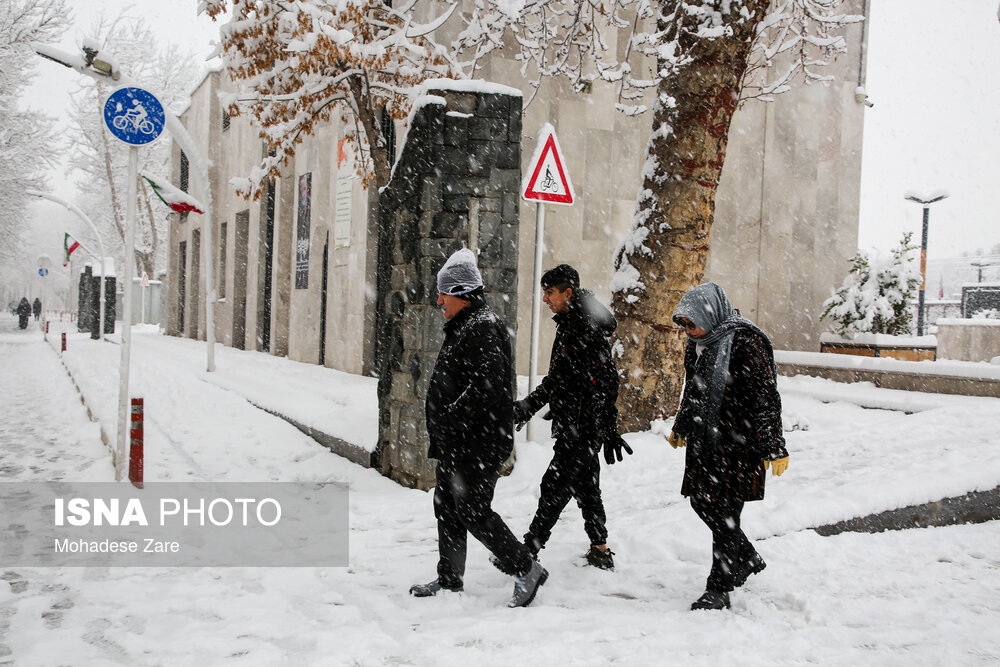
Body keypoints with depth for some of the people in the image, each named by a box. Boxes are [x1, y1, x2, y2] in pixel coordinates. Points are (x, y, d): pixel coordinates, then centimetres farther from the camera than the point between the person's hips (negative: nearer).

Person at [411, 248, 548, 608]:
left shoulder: (482, 329, -17)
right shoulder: (463, 327, 17)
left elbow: (488, 386, -28)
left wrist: (451, 418, -22)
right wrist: (442, 434, 19)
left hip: (478, 444, -11)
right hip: (455, 444, 11)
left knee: (474, 511, -7)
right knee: (447, 507, 16)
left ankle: (526, 570, 6)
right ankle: (450, 578, 28)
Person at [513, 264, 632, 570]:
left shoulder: (589, 331, -18)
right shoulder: (568, 327, 14)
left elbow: (605, 383, -22)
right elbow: (557, 379, 23)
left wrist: (608, 430, -23)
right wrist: (527, 407, 23)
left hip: (584, 428, -10)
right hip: (572, 427, 10)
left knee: (554, 487, -4)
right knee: (585, 487, 16)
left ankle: (529, 551, 2)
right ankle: (600, 551, 26)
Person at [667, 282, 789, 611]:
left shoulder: (745, 341, -17)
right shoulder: (698, 343, 8)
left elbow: (766, 396, -18)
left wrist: (775, 447, -19)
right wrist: (681, 428, 30)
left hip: (738, 442, -9)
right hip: (705, 439, 9)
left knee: (725, 511, -3)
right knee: (701, 501, 13)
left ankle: (719, 590, 10)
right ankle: (749, 559, 35)